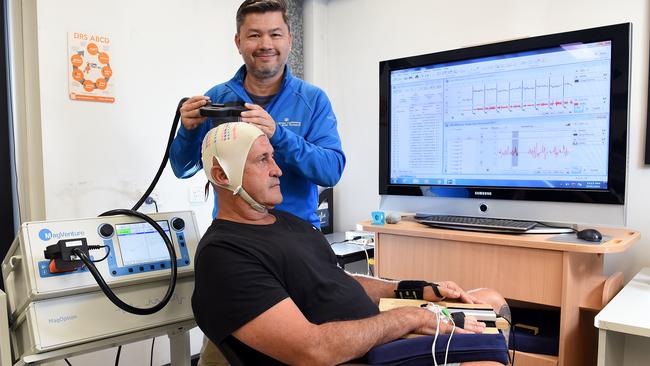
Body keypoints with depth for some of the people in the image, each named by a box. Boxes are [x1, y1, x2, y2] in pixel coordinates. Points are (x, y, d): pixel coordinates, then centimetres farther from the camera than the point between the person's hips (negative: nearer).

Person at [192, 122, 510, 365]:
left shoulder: (290, 222, 14)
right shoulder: (223, 255, -18)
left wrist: (418, 291, 9)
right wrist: (409, 317, -17)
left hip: (380, 336, 10)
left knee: (492, 301, 12)